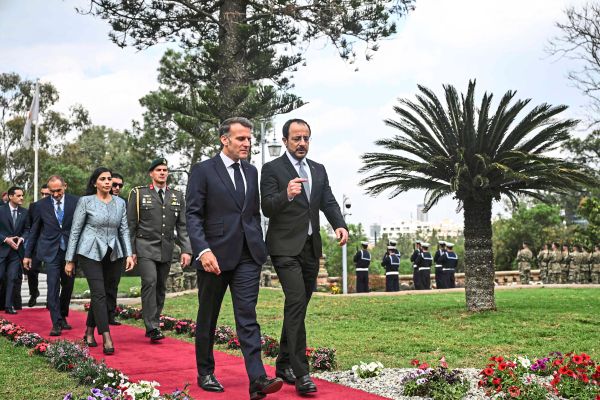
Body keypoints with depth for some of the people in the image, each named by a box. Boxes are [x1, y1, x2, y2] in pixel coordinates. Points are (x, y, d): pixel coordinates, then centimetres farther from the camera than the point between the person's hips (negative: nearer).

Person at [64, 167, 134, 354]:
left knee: (101, 294, 9)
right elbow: (75, 231, -1)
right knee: (99, 294, -11)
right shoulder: (86, 201, -3)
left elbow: (124, 230, 9)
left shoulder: (120, 203, 7)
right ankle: (107, 339, -13)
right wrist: (70, 260, -1)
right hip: (90, 252, -4)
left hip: (113, 254, 4)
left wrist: (128, 254, -2)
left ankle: (89, 332, 25)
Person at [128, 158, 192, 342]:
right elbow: (130, 225, 2)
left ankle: (153, 324, 16)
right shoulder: (138, 194, 2)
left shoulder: (177, 196, 11)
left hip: (166, 249, 4)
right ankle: (152, 327, -16)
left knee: (161, 288, 6)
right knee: (150, 282, -18)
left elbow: (182, 226, 9)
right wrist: (130, 251, -3)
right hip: (145, 247, -4)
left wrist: (186, 250, 0)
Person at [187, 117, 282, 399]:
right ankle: (205, 373, 26)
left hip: (247, 257, 3)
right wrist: (203, 250, -21)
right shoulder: (203, 170, -3)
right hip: (215, 256, -3)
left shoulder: (251, 172, 14)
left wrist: (260, 247, 13)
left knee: (248, 317, -5)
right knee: (207, 319, 11)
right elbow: (193, 215, -9)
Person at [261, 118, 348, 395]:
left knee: (298, 306, 12)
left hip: (311, 247, 6)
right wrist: (287, 194, -32)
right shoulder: (272, 169, -3)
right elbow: (267, 208, -12)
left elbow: (329, 203, 7)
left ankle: (284, 364, 25)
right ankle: (300, 372, -16)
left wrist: (340, 225, -12)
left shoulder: (319, 170, 14)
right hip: (285, 247, -6)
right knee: (296, 303, -17)